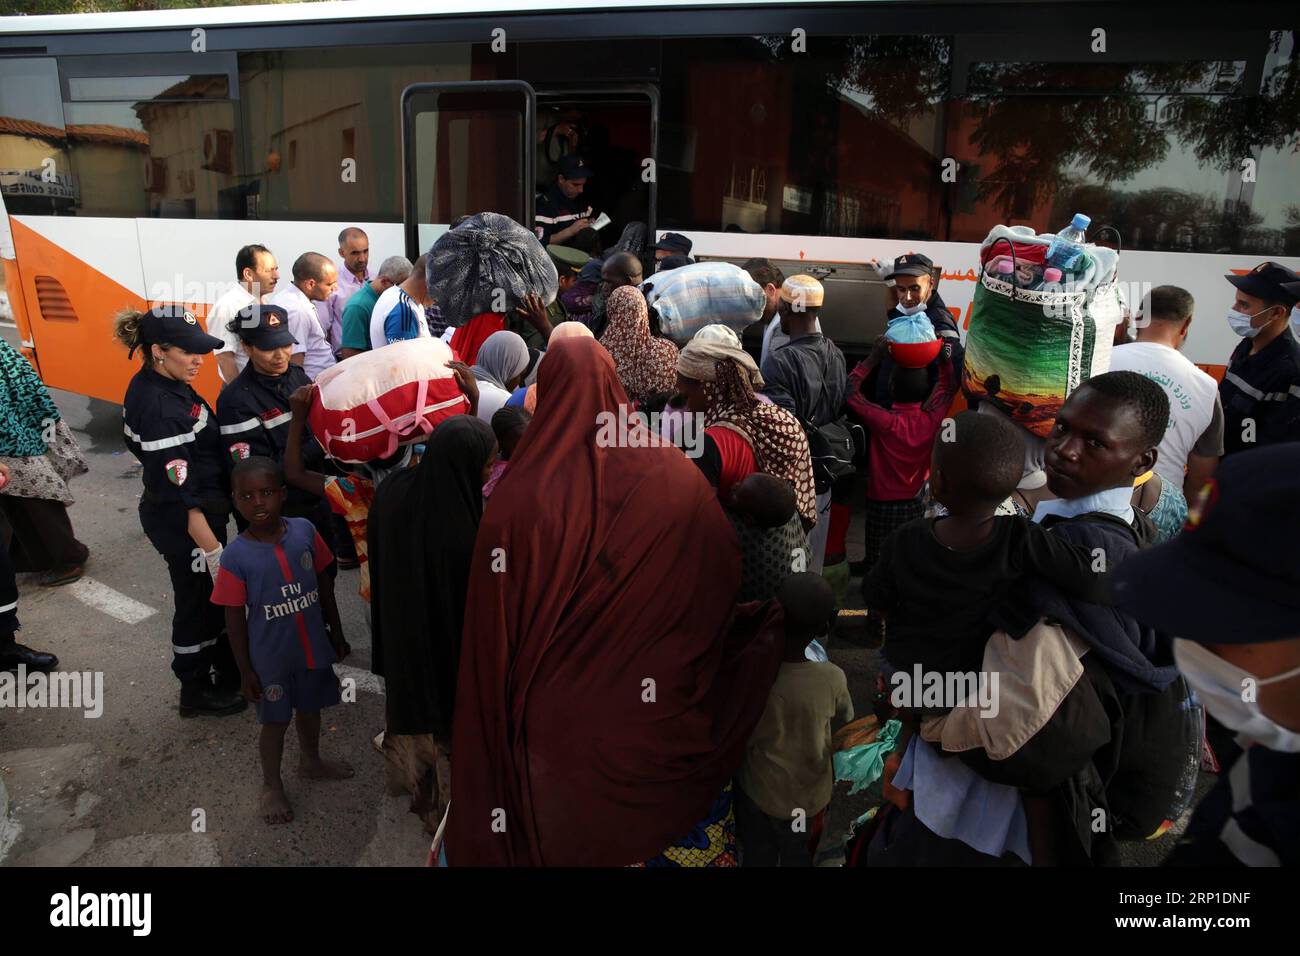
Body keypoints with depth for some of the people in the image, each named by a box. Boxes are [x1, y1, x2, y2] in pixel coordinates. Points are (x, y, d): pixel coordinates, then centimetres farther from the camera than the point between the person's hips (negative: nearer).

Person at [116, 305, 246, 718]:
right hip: (184, 524, -9)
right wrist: (211, 547, -23)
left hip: (200, 511, 9)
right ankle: (196, 692, 31)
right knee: (198, 602, 10)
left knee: (218, 598, 23)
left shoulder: (158, 385, 2)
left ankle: (229, 672, 42)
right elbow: (177, 490, -26)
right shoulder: (156, 406, -27)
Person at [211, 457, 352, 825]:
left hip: (313, 646, 3)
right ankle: (272, 785, 39)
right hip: (271, 657, -3)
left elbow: (324, 583, 0)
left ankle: (311, 762, 51)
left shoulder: (304, 531, -13)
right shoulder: (236, 557, -20)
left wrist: (336, 632, 7)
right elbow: (235, 619, -10)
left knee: (310, 708, 24)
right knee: (276, 721, 15)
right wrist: (245, 670, -6)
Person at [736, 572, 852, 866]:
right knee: (797, 859, 27)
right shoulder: (832, 679, -28)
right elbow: (844, 720, -5)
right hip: (806, 797, 0)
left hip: (754, 788, 0)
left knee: (756, 856, 26)